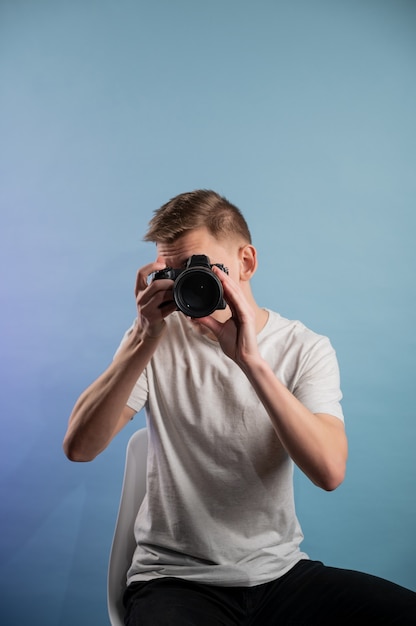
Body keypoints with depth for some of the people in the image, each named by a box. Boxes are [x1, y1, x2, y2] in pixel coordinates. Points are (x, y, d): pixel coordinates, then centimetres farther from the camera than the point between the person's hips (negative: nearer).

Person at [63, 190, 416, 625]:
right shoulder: (158, 341, 0)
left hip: (281, 571, 2)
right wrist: (144, 339, -20)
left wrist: (250, 359, -24)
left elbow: (329, 471, -16)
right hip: (176, 578, -1)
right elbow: (78, 447, -11)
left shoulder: (306, 349, 0)